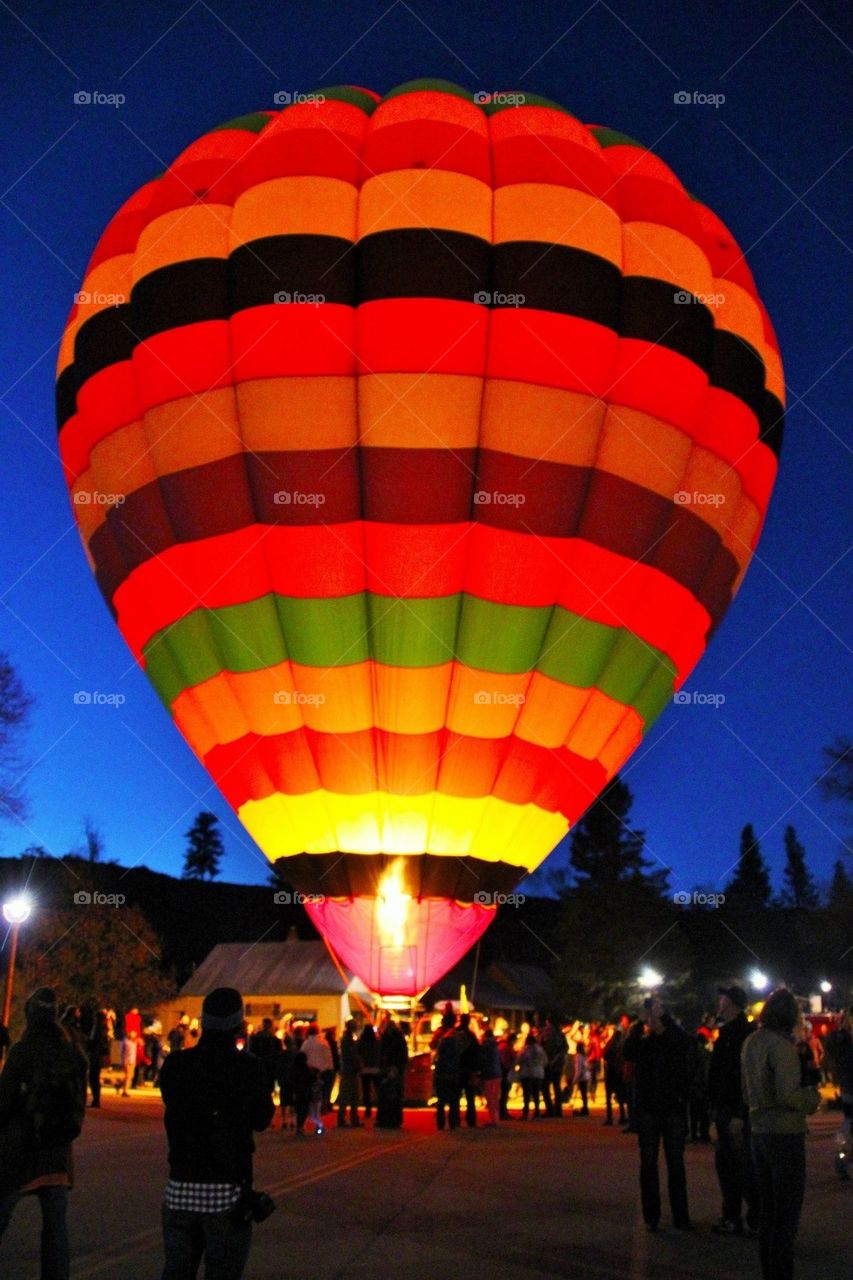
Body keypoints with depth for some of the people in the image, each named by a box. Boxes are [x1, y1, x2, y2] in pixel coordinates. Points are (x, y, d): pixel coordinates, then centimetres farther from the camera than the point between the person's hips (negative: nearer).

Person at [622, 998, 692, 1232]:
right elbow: (628, 1054, -15)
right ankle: (651, 1217, 6)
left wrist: (663, 1015, -31)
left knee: (676, 1164, 1)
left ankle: (680, 1216, 5)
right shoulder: (642, 1042, 6)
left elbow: (683, 1041, -23)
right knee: (648, 1163, 2)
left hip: (673, 1109, -1)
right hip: (647, 1110, 1)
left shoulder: (675, 1040, 2)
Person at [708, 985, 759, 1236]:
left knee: (744, 1167, -4)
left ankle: (757, 1222, 5)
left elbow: (743, 1075, -22)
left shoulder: (742, 1033, -16)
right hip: (724, 1111, 10)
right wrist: (715, 1108, 17)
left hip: (736, 1113, -10)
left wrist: (739, 1114, -24)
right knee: (726, 1165, 14)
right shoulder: (727, 1032, 15)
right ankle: (732, 1218, 22)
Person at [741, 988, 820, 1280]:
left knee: (768, 1212, 16)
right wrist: (812, 1097, -5)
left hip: (760, 1132, 8)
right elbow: (787, 1095, -24)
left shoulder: (751, 1042, 8)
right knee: (786, 1216, -1)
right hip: (786, 1134, -8)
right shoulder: (782, 1045, -17)